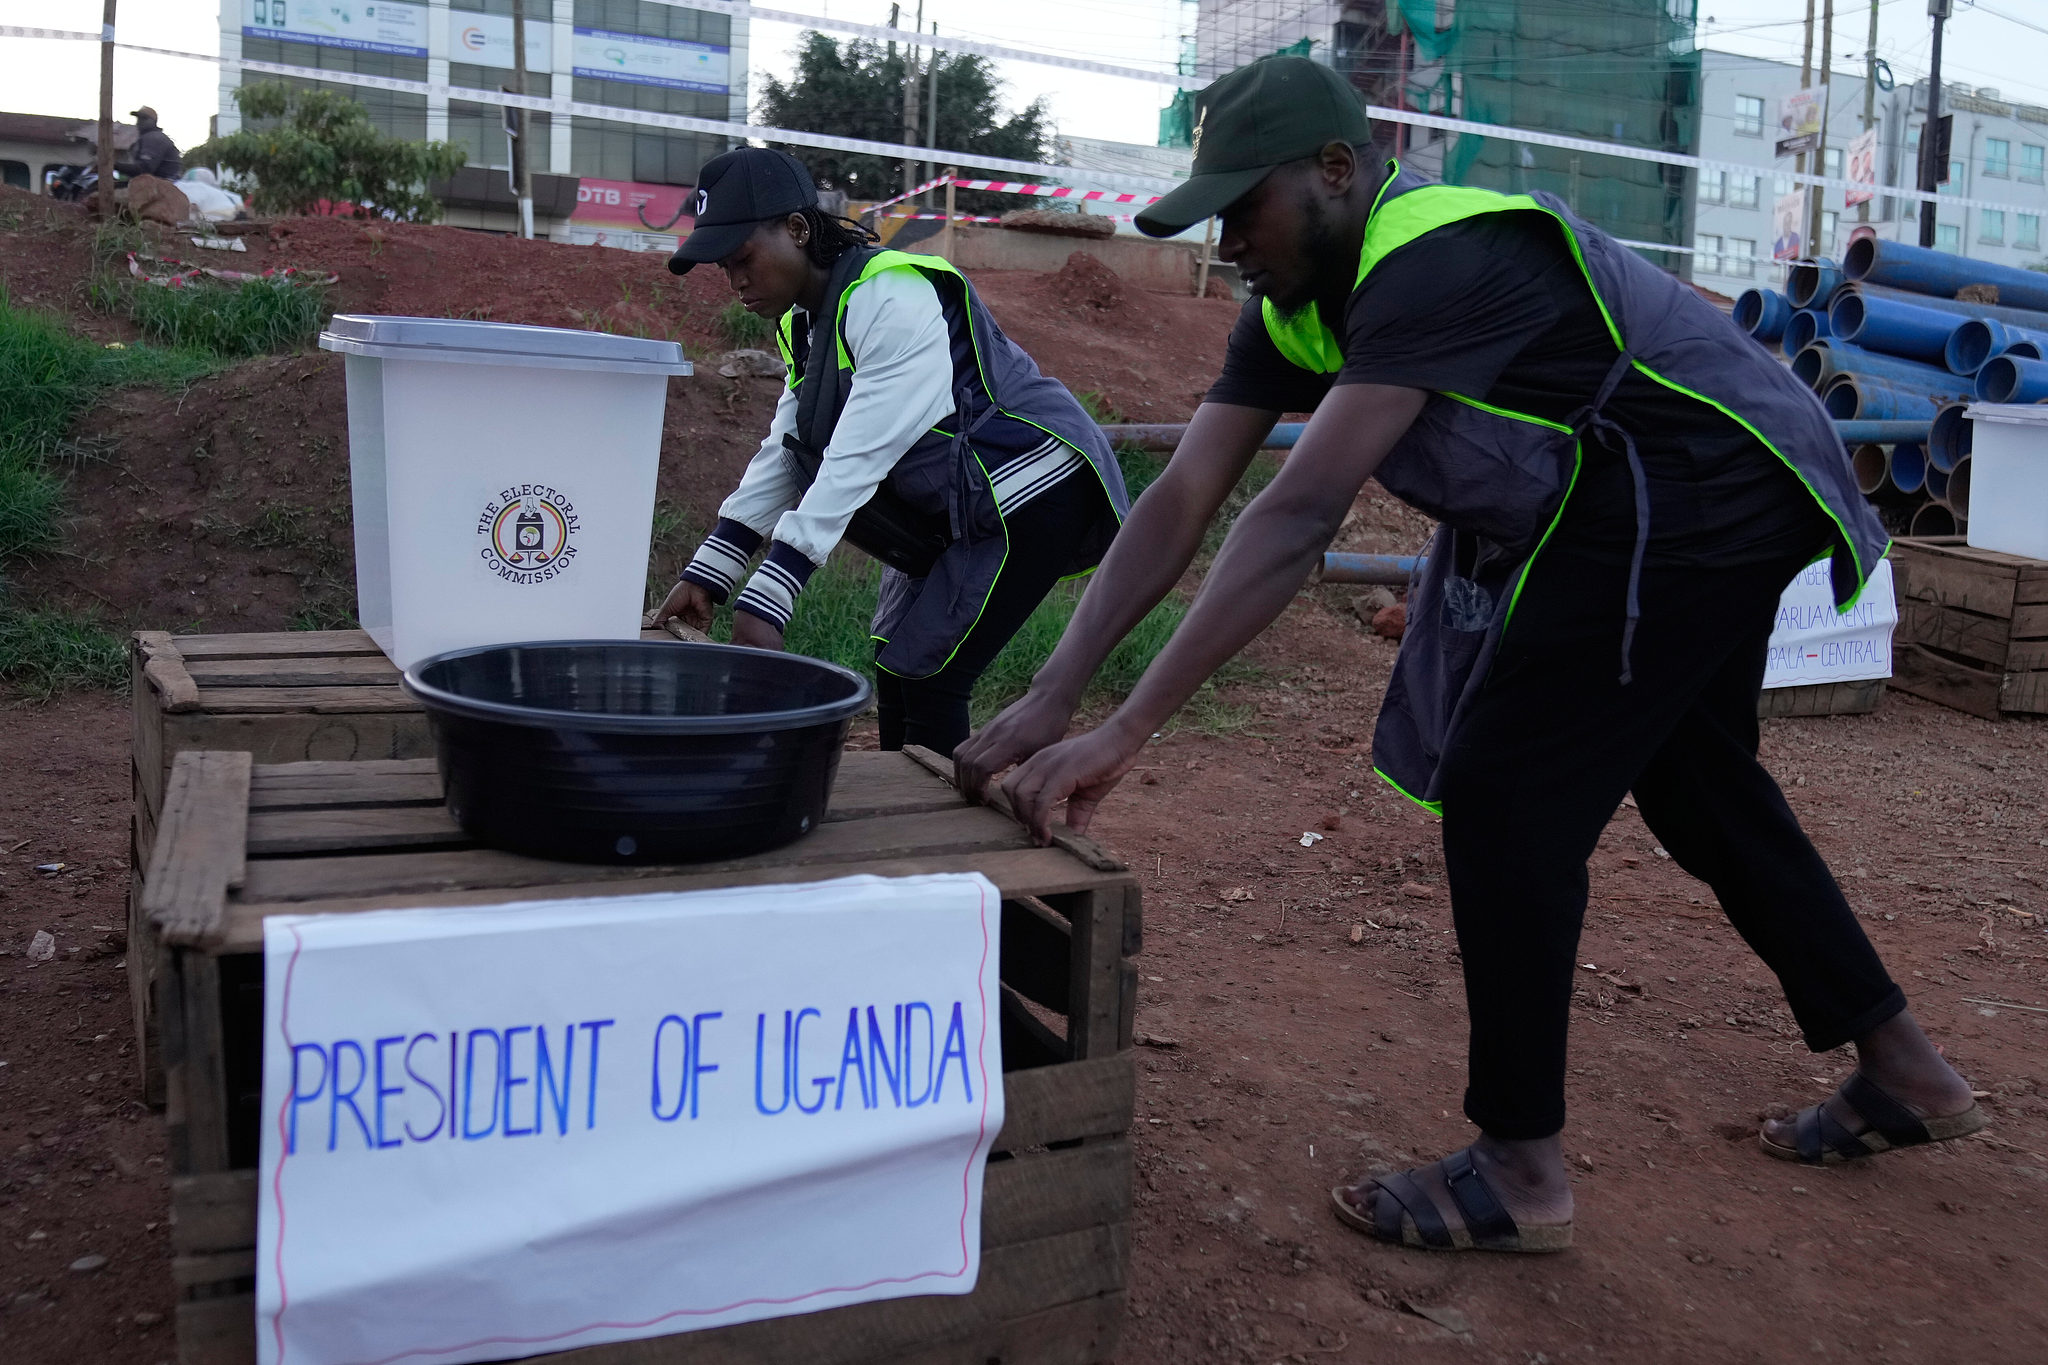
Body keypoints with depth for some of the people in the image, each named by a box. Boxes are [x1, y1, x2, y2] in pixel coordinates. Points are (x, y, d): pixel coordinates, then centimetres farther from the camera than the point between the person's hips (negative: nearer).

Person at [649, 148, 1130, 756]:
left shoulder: (892, 298, -24)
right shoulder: (804, 323, 7)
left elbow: (859, 458, -30)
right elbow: (782, 458, 6)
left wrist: (766, 599, -33)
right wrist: (706, 575, -4)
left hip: (1031, 491, -10)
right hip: (951, 512, 10)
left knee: (926, 678, -12)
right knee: (893, 668, 12)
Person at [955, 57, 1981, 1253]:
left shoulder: (1439, 261, -29)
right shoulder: (1294, 304, 0)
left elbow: (1297, 521, -38)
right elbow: (1180, 504, -7)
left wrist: (1125, 735, -39)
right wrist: (1049, 699, -16)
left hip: (1698, 503, -10)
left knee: (1504, 792, -12)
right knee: (1697, 785, 19)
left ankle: (1521, 1172, 1)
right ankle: (1905, 1070, 36)